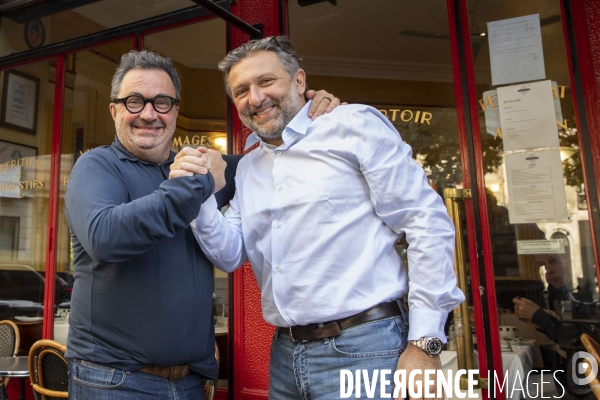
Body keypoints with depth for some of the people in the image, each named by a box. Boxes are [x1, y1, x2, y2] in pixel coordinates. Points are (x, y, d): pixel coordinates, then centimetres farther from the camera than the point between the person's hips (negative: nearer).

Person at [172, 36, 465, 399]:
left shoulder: (354, 125, -7)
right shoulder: (246, 168, 12)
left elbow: (428, 224, -11)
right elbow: (230, 255, 9)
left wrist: (425, 343, -14)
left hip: (363, 351, -5)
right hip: (285, 355, 6)